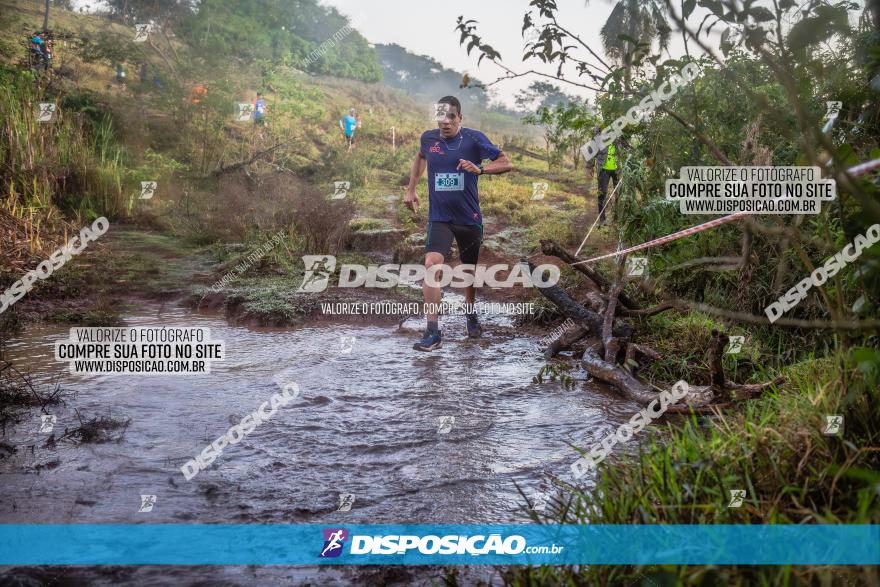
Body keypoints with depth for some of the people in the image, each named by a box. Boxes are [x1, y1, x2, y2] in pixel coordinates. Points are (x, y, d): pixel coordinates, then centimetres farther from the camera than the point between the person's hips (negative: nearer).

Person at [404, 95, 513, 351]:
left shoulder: (474, 139, -9)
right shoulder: (428, 138, -1)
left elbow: (506, 163, -7)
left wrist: (479, 169, -24)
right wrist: (411, 190, 18)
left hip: (469, 218, 0)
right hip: (439, 218, 0)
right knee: (431, 264, -22)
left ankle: (471, 315, 45)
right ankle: (433, 333, -22)